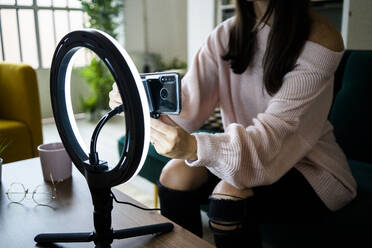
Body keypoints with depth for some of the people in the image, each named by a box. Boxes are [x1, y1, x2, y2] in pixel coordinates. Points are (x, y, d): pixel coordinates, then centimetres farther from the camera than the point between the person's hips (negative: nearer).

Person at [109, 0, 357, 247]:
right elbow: (188, 101, -13)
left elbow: (273, 134, -29)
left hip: (308, 165, -4)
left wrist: (193, 147, -45)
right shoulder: (226, 35, -3)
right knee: (176, 174, -14)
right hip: (243, 151, 5)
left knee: (230, 194, -28)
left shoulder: (320, 41, -20)